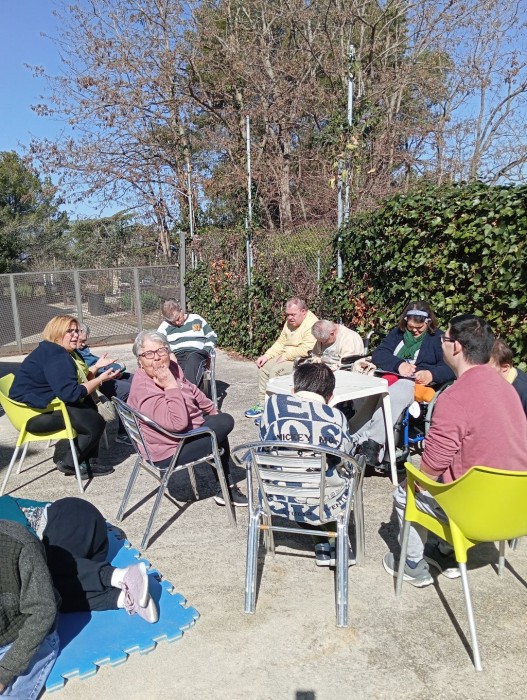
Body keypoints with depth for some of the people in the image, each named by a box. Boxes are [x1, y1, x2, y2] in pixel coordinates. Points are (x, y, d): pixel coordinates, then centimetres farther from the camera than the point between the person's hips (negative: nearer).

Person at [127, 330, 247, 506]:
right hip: (170, 453, -10)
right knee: (224, 422, -7)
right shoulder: (145, 390, -31)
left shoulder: (170, 366, -4)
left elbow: (192, 391, 15)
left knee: (219, 420, 24)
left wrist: (212, 410, 26)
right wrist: (171, 386, -36)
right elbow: (178, 423, -38)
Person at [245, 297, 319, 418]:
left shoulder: (312, 325, -20)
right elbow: (281, 342, 14)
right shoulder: (290, 322, 10)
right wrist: (266, 355, 1)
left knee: (276, 370, -25)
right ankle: (262, 404, 10)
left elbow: (306, 350, -29)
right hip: (287, 358, 10)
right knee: (263, 367, 3)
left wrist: (285, 356, -19)